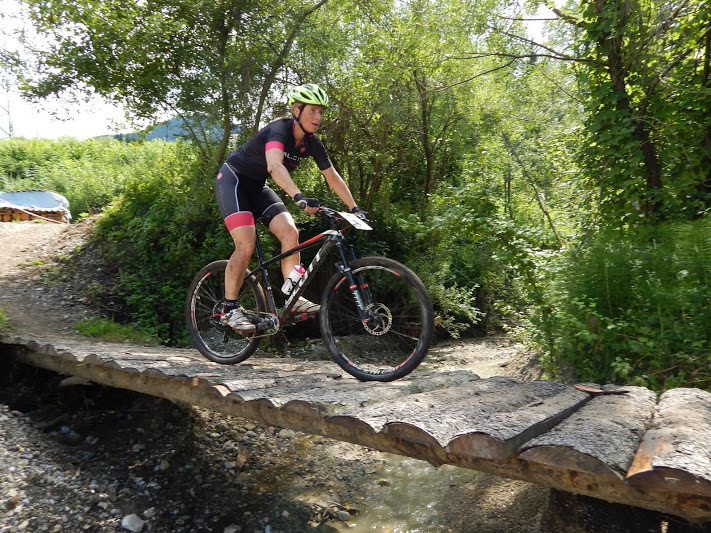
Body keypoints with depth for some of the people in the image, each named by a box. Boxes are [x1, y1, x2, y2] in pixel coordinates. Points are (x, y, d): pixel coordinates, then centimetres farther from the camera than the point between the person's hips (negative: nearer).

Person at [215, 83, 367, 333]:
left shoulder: (311, 143, -4)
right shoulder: (280, 129, -26)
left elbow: (333, 178, 1)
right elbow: (275, 165, -45)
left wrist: (355, 208, -5)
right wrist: (299, 196, -60)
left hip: (257, 186, 7)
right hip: (233, 179, -7)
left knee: (290, 231, -13)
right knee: (246, 245, -19)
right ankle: (229, 308, -5)